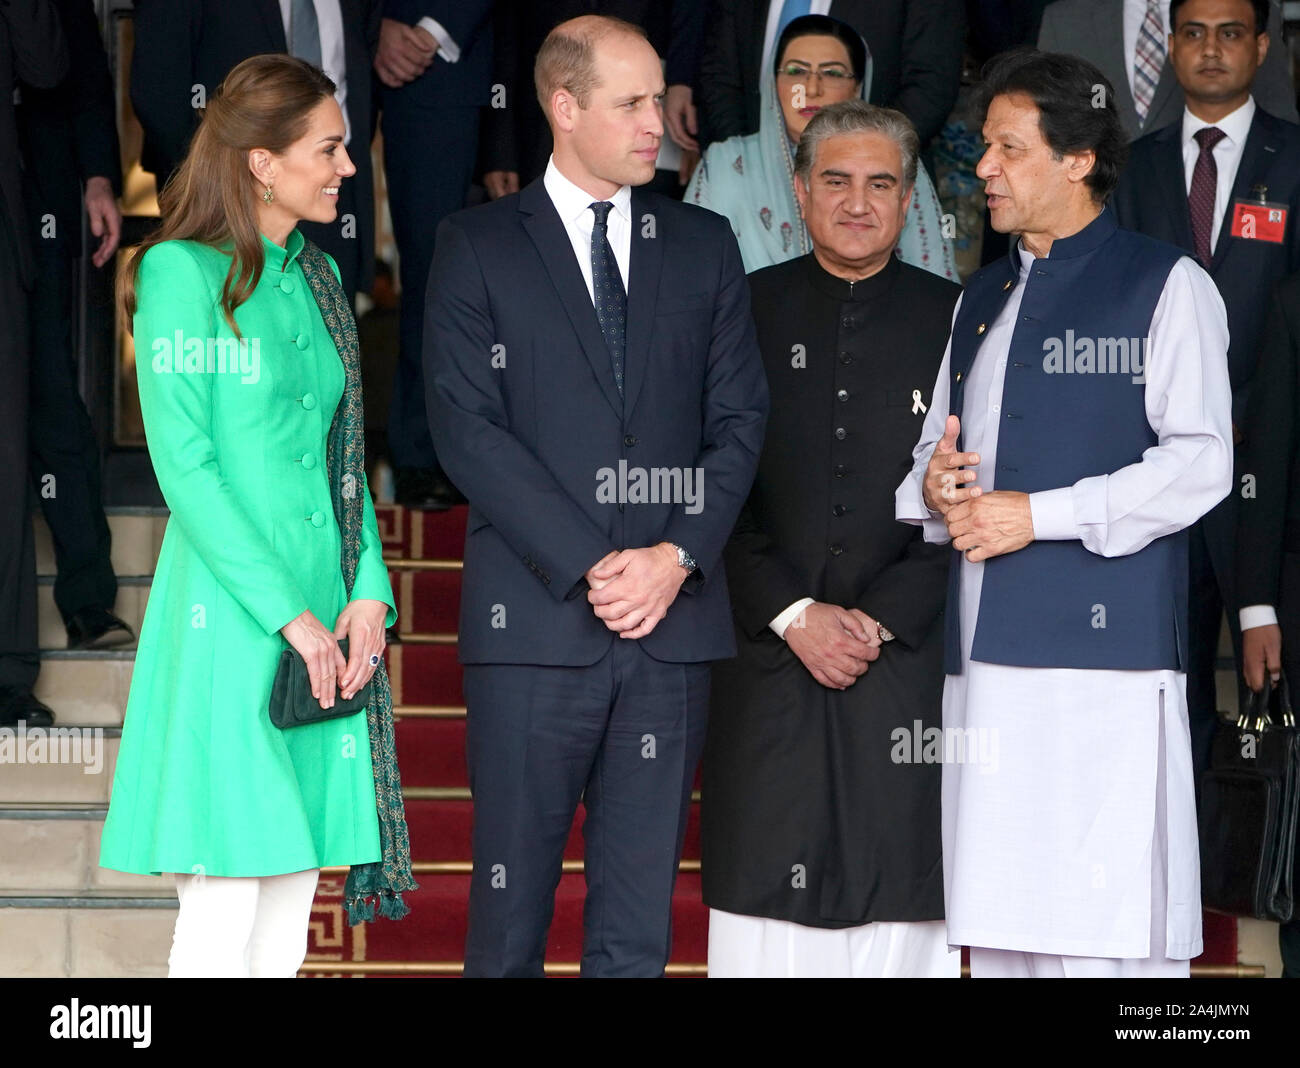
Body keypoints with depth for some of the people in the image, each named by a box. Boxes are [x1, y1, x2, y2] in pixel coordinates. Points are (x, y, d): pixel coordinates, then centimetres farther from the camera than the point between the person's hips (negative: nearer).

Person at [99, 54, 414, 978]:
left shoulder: (320, 277, 15)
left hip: (326, 618, 7)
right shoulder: (183, 273, -6)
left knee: (293, 888, 7)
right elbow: (184, 465, -12)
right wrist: (286, 612, -15)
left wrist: (367, 591, 2)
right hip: (229, 616, -7)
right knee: (222, 904, -7)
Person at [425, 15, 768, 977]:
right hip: (535, 622, -3)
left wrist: (678, 555, -7)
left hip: (673, 620, 3)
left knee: (640, 924, 4)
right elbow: (467, 427, -5)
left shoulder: (705, 247, 14)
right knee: (511, 905, 1)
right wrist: (589, 566, -12)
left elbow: (739, 419, 9)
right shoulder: (478, 247, 4)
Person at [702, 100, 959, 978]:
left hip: (907, 665, 0)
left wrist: (883, 618, -7)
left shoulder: (952, 319, 7)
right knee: (766, 906, -1)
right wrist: (793, 615, -6)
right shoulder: (744, 311, 8)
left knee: (899, 906, -3)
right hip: (768, 655, 0)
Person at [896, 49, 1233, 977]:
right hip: (983, 656, 7)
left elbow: (1200, 463, -9)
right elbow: (937, 449, 26)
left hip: (1105, 650, -7)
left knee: (1102, 934, -11)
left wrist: (1040, 514, -12)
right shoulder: (982, 299, 23)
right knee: (998, 930, 6)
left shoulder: (1164, 284, 2)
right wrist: (932, 485, 2)